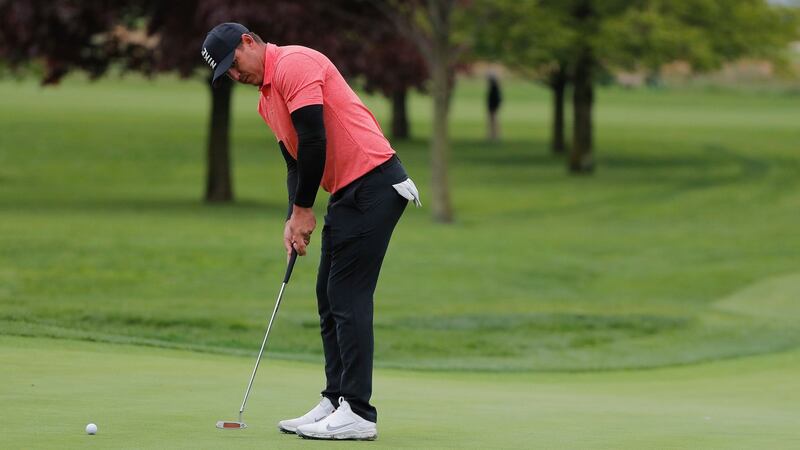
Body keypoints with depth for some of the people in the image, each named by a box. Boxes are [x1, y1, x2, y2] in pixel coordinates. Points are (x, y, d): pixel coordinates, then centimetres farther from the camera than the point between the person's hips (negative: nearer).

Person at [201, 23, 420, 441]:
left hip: (372, 183, -10)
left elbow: (314, 141, -19)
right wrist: (293, 219, 5)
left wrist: (303, 209, -10)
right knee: (329, 298, 11)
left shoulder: (293, 64, -13)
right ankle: (335, 402, 15)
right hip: (347, 193, 10)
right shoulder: (266, 99, 19)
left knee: (348, 297, -11)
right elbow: (295, 160, 21)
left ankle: (358, 413, -10)